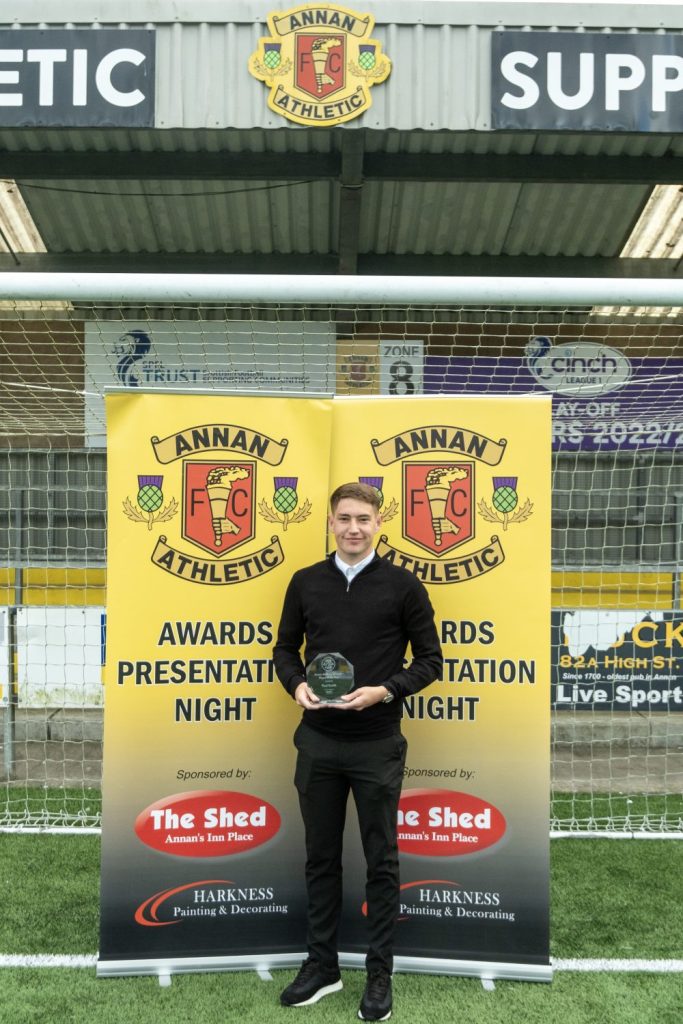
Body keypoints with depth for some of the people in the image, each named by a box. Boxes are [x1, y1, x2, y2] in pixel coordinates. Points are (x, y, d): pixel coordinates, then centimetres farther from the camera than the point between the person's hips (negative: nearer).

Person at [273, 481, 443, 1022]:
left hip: (377, 745, -3)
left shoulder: (402, 585, -5)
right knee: (321, 858, 13)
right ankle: (322, 964, 27)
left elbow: (430, 659, -3)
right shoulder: (306, 583, 4)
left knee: (381, 862, 7)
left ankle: (380, 973, 20)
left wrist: (384, 691, -18)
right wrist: (297, 684, -9)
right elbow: (286, 647, 11)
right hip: (318, 742, 3)